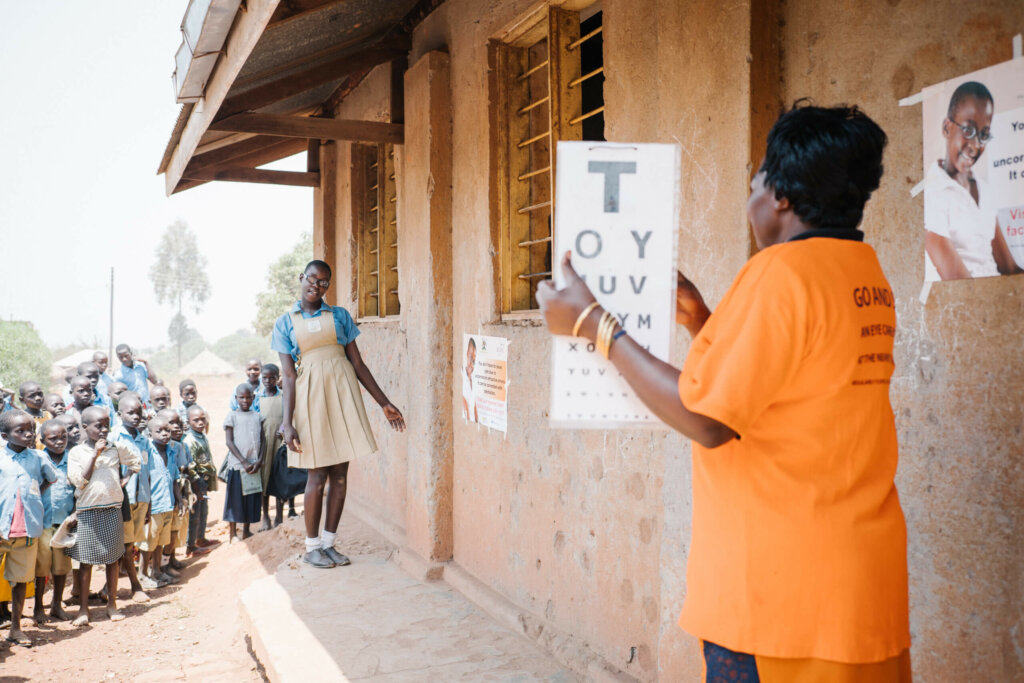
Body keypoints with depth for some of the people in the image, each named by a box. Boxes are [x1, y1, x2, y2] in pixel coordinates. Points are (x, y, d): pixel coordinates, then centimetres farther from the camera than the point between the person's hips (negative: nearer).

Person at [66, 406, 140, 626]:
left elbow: (136, 462, 18)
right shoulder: (76, 452, -3)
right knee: (86, 561, 2)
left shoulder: (116, 449, 3)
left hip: (112, 509, 2)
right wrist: (95, 454, -16)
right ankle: (83, 609, 11)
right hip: (87, 511, -2)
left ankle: (112, 604, 20)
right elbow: (79, 481, -12)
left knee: (113, 559, 9)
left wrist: (123, 482, 7)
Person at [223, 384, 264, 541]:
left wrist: (259, 461, -7)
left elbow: (262, 440, 7)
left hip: (254, 464, 4)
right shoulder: (232, 416, -2)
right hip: (237, 464, -3)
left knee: (252, 498, 8)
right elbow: (229, 441, -6)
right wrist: (244, 462, -13)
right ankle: (232, 534, 10)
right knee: (235, 498, 0)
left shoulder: (257, 416, 9)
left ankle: (246, 530, 21)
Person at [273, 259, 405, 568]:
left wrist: (384, 403, 5)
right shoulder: (285, 323, 5)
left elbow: (358, 363, 9)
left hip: (342, 393, 2)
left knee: (340, 474, 4)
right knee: (318, 475, 0)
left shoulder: (339, 315, 9)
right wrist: (287, 422, -7)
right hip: (310, 395, -2)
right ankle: (311, 547, 15)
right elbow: (288, 375, 0)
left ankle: (328, 543, 17)